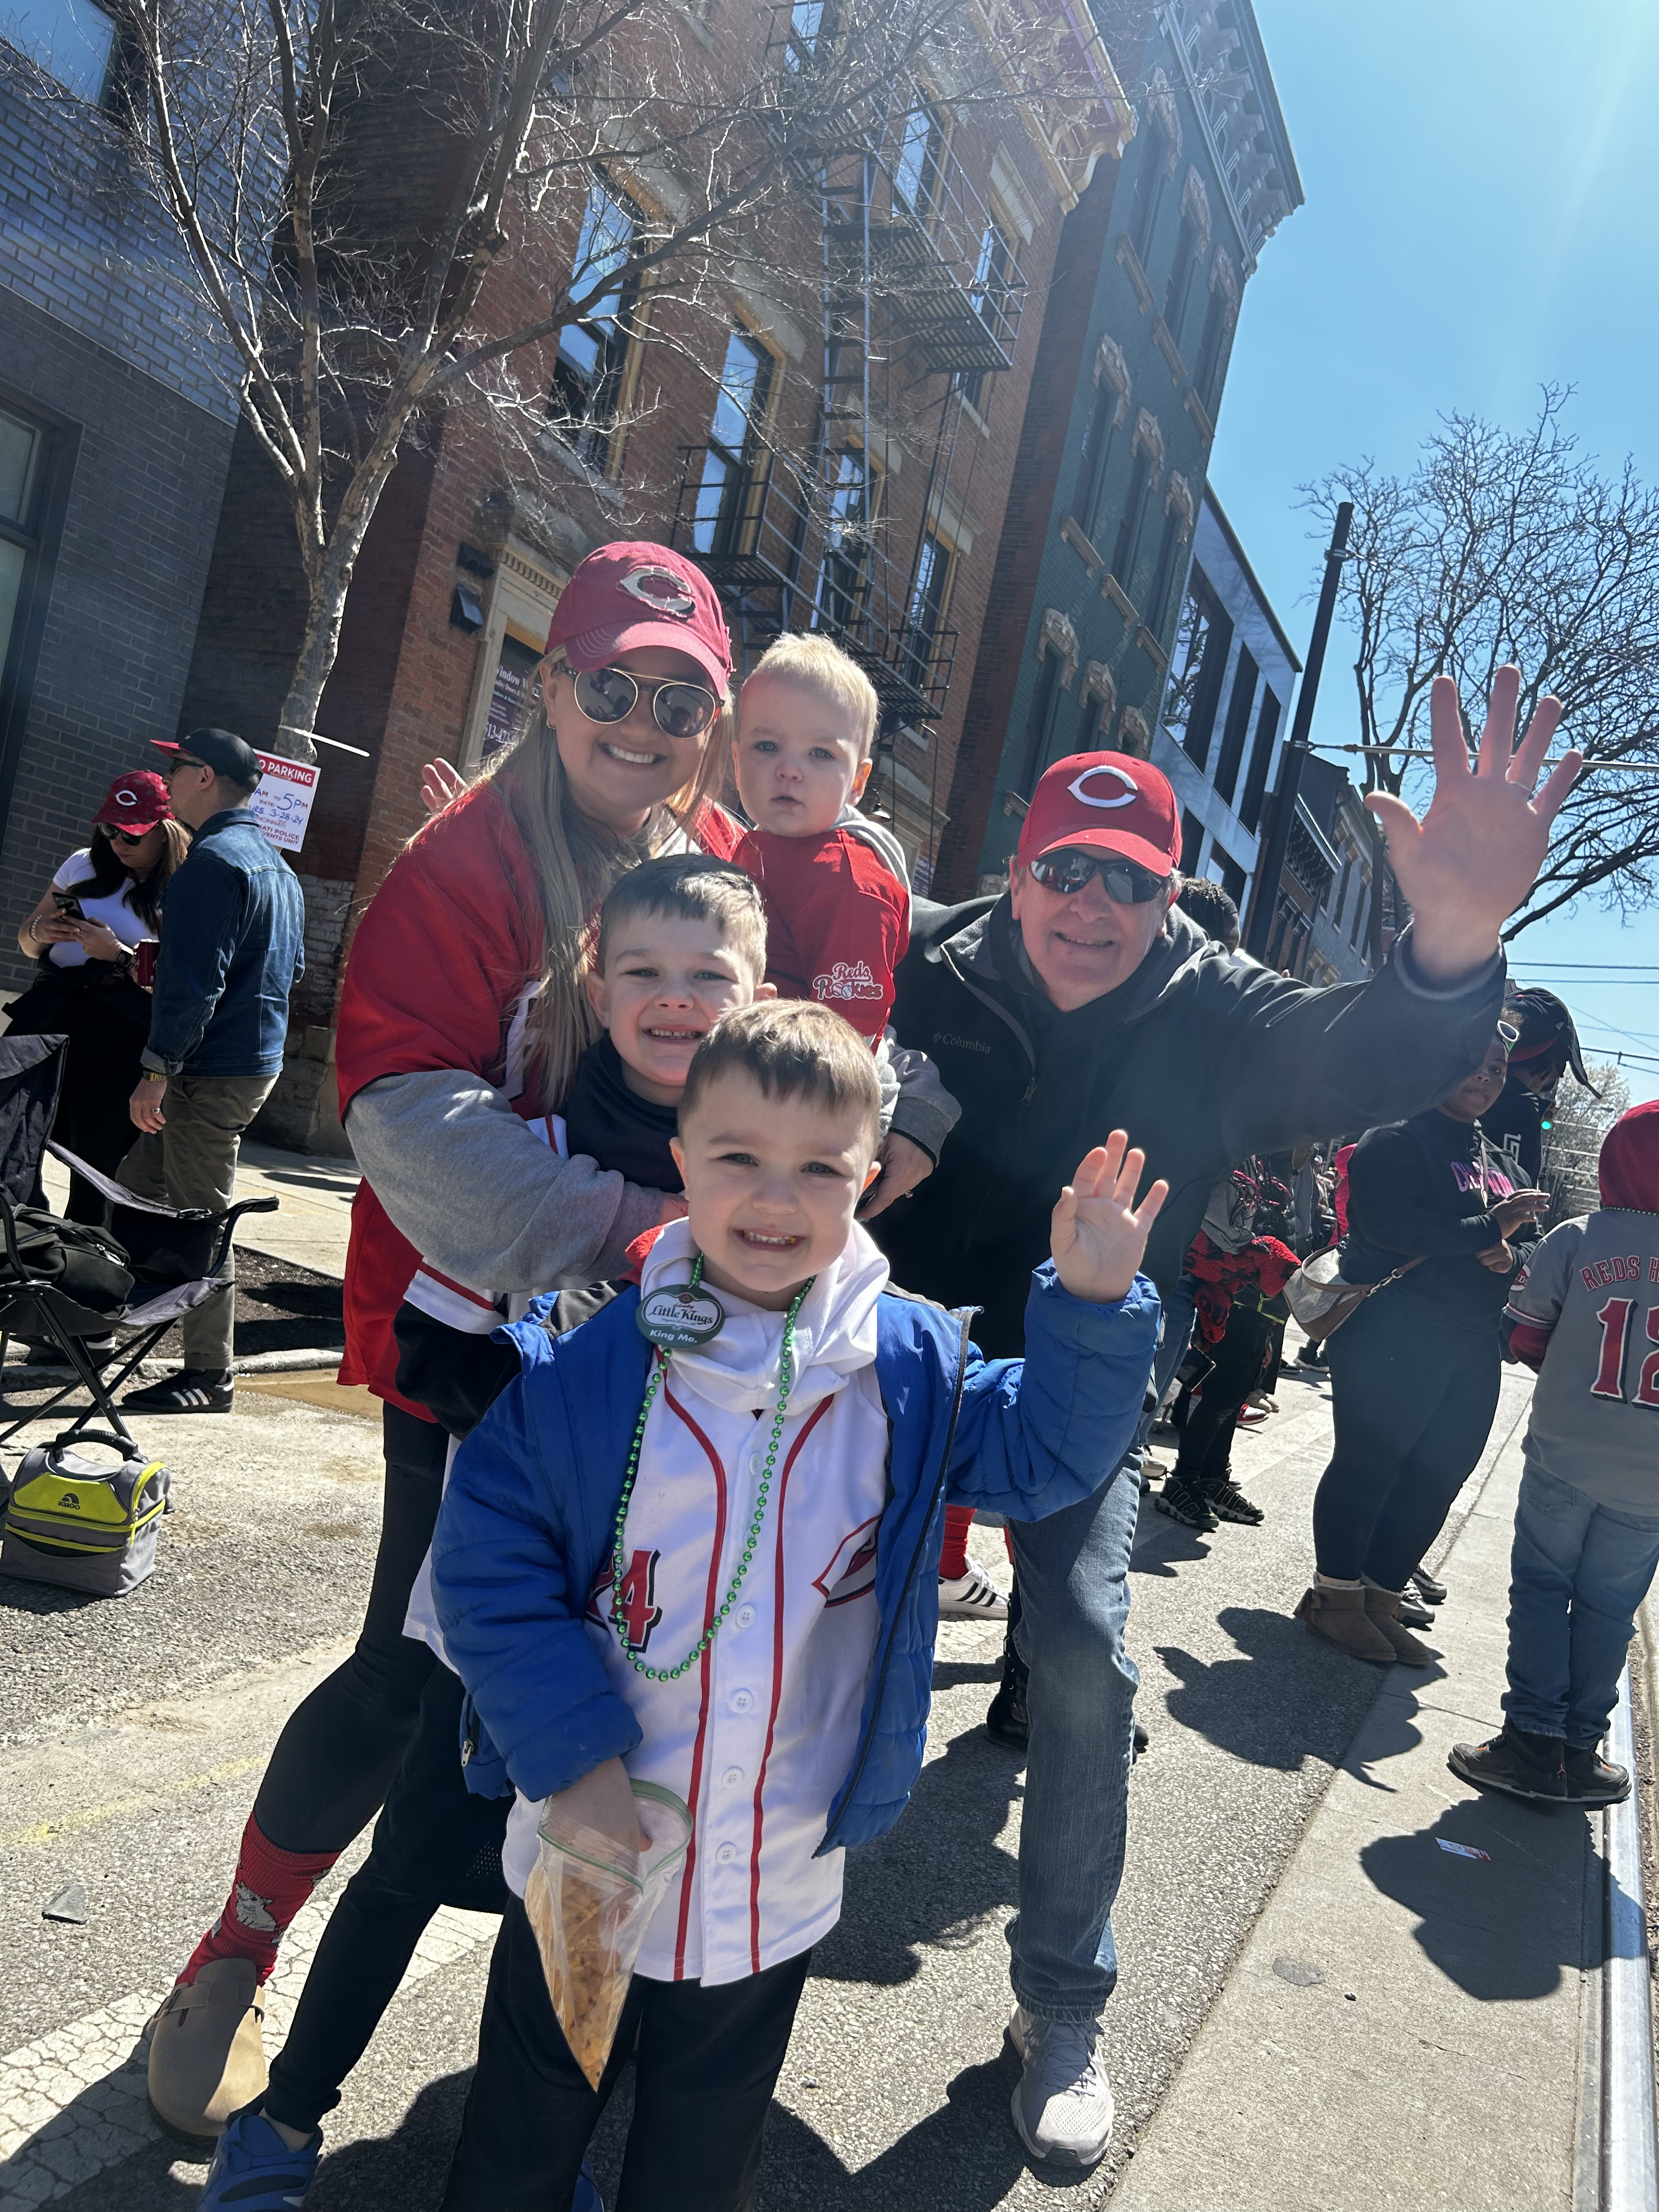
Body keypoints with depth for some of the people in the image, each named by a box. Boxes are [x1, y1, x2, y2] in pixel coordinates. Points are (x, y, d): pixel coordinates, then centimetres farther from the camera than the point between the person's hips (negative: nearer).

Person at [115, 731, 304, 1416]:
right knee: (135, 1190, 15)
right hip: (258, 1057, 10)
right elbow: (290, 968, 24)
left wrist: (159, 1069, -20)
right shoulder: (276, 865, 17)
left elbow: (195, 979, -22)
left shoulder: (213, 860, -15)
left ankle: (209, 1376, 4)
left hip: (213, 1070, -10)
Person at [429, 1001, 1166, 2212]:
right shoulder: (580, 1368, -17)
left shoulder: (910, 1364, -9)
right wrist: (570, 1753, -19)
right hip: (589, 1849, -1)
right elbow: (487, 1570, -13)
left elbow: (1043, 1452, -2)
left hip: (779, 1885, 2)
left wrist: (1094, 1308, -16)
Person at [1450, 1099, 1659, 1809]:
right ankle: (1579, 1750, 17)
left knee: (1542, 1586, 10)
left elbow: (1523, 1333, -5)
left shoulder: (1578, 1239, -10)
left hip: (1564, 1455, -1)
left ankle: (1534, 1740, 5)